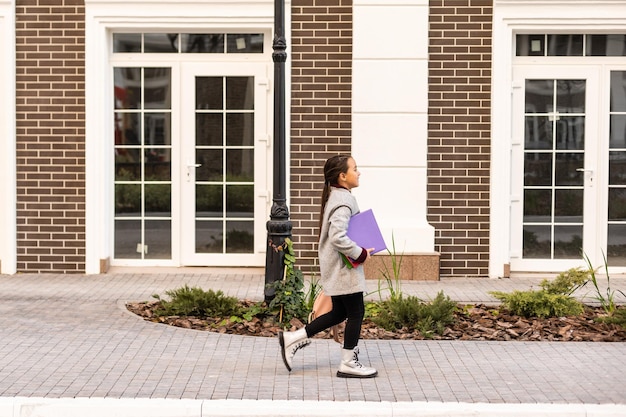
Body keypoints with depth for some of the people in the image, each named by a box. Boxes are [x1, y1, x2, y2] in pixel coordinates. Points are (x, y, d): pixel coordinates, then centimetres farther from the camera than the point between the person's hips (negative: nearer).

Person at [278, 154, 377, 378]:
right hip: (344, 268, -10)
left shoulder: (335, 196, 12)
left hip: (336, 267, 10)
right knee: (356, 312, 1)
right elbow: (338, 237, -30)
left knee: (339, 312, 17)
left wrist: (358, 250, 12)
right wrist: (360, 253, -20)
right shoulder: (344, 200, -20)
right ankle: (348, 363, 11)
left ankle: (293, 339, 18)